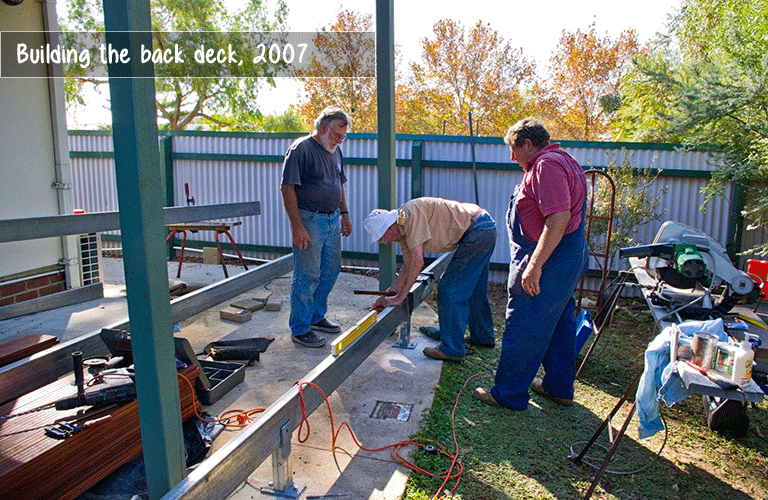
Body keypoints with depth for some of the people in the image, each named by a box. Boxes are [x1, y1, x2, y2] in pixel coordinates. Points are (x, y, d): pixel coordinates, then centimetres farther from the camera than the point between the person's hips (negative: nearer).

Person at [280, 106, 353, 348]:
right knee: (307, 276, -4)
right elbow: (287, 188, -16)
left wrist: (344, 213, 17)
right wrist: (297, 226, -21)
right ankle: (300, 329, 8)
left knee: (330, 270, 14)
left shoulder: (335, 151, 13)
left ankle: (317, 317, 31)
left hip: (333, 219, 8)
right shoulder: (301, 149, -12)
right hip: (309, 220, -8)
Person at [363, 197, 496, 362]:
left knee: (449, 290, -6)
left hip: (478, 230, -10)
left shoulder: (410, 213, -21)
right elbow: (408, 268, 16)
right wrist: (386, 296, 15)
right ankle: (483, 335, 40)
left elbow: (417, 262, -23)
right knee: (474, 289, 23)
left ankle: (452, 349, 2)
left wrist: (399, 297, -16)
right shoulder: (403, 231, 8)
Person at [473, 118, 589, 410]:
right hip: (570, 257, 11)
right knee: (559, 323, 19)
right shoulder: (561, 161, 17)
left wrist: (535, 265, -29)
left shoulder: (547, 165, -18)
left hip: (549, 260, -11)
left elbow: (558, 218, -28)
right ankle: (560, 387, 33)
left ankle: (509, 394, 11)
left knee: (522, 329, -1)